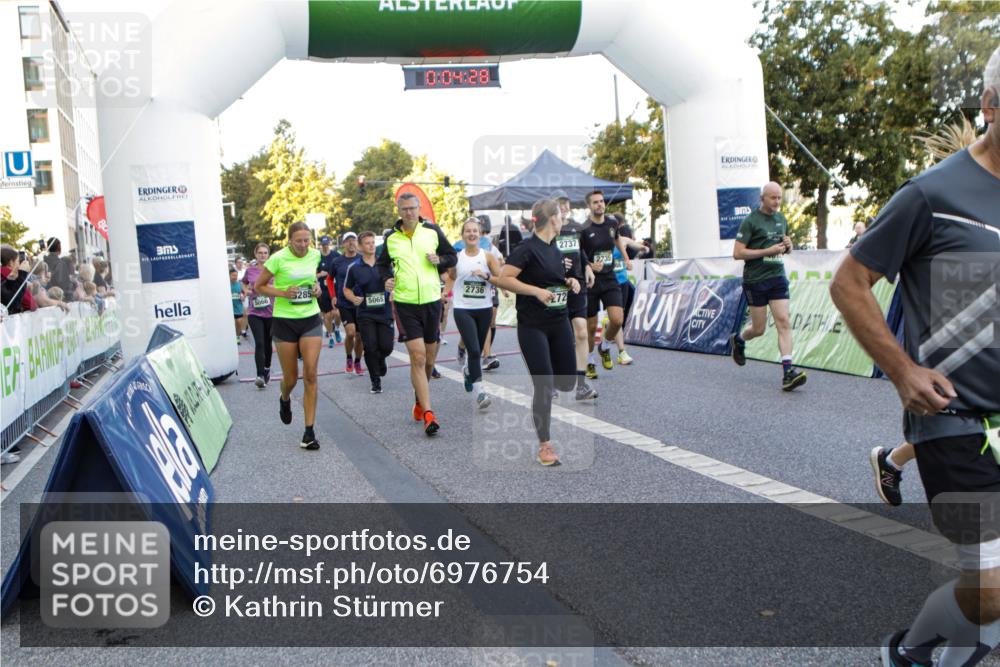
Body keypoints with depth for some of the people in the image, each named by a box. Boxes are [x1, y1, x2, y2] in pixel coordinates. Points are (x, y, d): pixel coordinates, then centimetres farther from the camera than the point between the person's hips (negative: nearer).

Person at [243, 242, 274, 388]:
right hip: (255, 313, 0)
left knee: (267, 343, 14)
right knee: (259, 343, -13)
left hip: (271, 312, 0)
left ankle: (267, 369, 37)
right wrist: (246, 290, 3)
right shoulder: (250, 270, 2)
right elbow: (244, 282, 21)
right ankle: (260, 376, -15)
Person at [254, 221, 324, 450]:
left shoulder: (315, 255, 2)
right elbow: (258, 286, -2)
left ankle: (309, 431, -4)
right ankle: (285, 400, 46)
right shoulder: (278, 259, -10)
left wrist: (316, 287, 1)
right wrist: (283, 293, -16)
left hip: (311, 319, 2)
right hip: (285, 320, -2)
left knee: (310, 375, -9)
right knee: (290, 378, 6)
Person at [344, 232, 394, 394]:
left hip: (385, 312, 1)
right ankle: (376, 380, 11)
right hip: (365, 314, -1)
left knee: (386, 347, -3)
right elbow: (347, 289, 11)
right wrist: (353, 298, -9)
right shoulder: (354, 268, 0)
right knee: (370, 348, -6)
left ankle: (380, 359, 35)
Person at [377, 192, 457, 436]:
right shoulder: (391, 238, 4)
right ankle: (428, 414, -10)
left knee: (429, 360, 10)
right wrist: (386, 278, -2)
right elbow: (382, 264, 18)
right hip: (405, 303, -1)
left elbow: (452, 257, 11)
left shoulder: (432, 231, 3)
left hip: (432, 301, 2)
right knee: (417, 357, -11)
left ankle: (419, 399, 37)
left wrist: (439, 260, -10)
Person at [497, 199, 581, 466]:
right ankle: (545, 444, 5)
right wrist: (537, 291, -23)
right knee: (544, 386, -7)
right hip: (533, 326, -7)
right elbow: (503, 278, -19)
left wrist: (568, 281, 6)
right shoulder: (528, 247, -13)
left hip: (560, 322, 7)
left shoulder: (554, 248, 11)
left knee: (567, 382, 8)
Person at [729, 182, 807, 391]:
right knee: (759, 329, 3)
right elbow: (737, 253, -14)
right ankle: (738, 340, 37)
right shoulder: (750, 221, -8)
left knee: (783, 322, -9)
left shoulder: (781, 219, 12)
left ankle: (788, 372, -14)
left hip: (777, 277, 5)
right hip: (755, 280, -5)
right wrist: (769, 251, -18)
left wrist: (788, 246, 0)